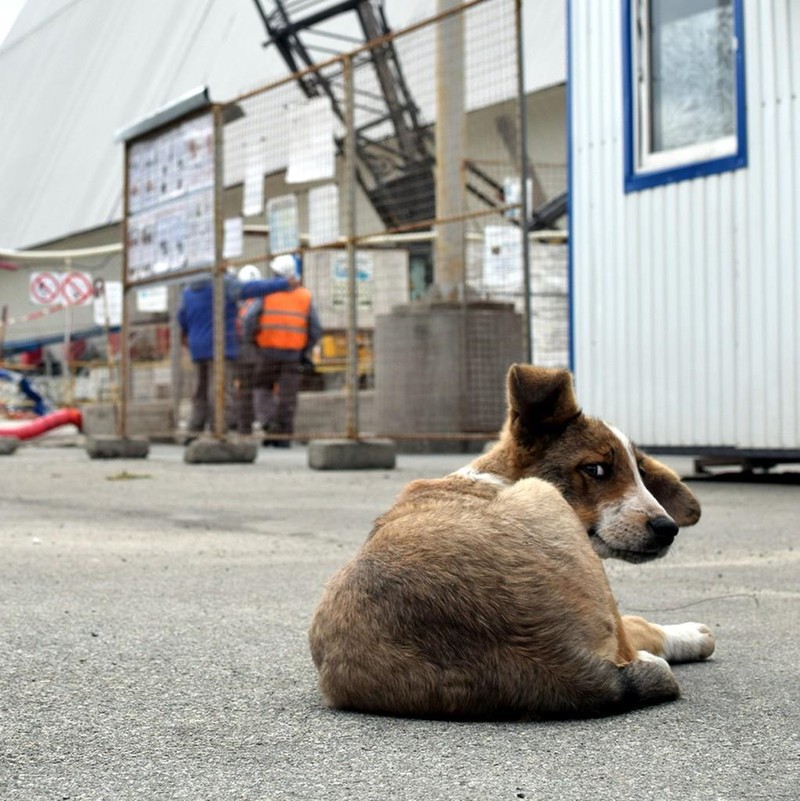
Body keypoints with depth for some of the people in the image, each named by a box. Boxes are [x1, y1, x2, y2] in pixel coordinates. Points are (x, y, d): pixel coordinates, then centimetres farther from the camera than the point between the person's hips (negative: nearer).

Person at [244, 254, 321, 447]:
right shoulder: (305, 297, 4)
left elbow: (250, 320, -12)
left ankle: (270, 426, -6)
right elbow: (315, 330, 1)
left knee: (263, 392, 13)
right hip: (293, 355, 2)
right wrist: (305, 352, 12)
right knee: (287, 397, 4)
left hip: (269, 353, -1)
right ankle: (283, 436, 0)